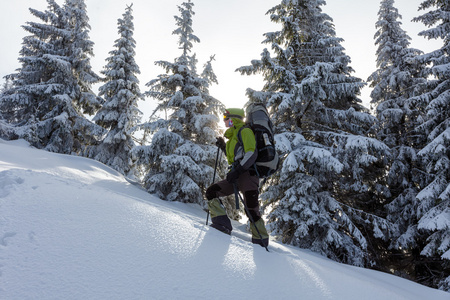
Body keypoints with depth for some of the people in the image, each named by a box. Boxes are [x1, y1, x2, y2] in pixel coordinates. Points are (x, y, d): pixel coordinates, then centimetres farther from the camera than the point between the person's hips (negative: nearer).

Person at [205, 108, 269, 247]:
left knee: (251, 210, -13)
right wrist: (224, 147, 23)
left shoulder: (245, 131, -1)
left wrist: (237, 171, -24)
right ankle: (222, 223, -8)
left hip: (247, 174, -9)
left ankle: (261, 242, -2)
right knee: (211, 192, -1)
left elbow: (251, 154, -16)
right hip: (236, 176, 9)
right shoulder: (233, 136, 27)